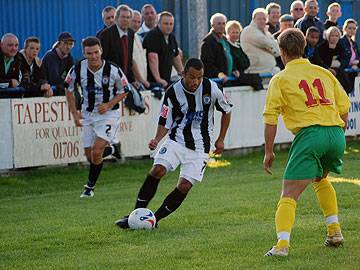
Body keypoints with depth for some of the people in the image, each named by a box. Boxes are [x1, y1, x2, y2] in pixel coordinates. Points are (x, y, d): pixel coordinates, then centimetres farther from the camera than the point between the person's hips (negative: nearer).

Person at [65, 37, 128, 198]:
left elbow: (123, 92, -1)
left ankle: (90, 186, -1)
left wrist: (109, 105, -16)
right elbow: (69, 90, 6)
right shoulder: (78, 70, -12)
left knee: (97, 151, -17)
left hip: (108, 113, -4)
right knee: (89, 154, 9)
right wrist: (74, 113, -1)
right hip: (88, 113, 4)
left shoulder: (113, 70, -17)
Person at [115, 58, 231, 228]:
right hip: (176, 140, 0)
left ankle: (154, 219, 1)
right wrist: (157, 140, -22)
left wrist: (221, 139, 7)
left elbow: (226, 111, 8)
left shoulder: (211, 88, -9)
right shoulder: (173, 92, -10)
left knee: (185, 186, -12)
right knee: (157, 170, -22)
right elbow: (165, 123, -2)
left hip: (200, 147, 0)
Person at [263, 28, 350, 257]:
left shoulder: (280, 79, 6)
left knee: (289, 194, -7)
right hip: (336, 133, 5)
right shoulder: (324, 73, 19)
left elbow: (270, 118, 1)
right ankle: (335, 231, 28)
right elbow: (344, 107, 20)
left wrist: (269, 152, 7)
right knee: (320, 179, 32)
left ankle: (282, 243, -25)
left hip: (310, 134, -5)